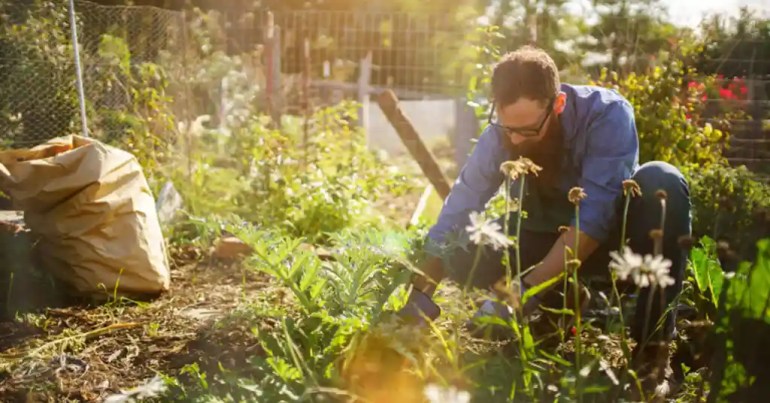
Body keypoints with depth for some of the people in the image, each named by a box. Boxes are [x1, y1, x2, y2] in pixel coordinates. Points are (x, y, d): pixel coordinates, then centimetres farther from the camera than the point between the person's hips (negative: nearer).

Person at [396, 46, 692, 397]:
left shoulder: (607, 114, -28)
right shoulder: (499, 137, -18)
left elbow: (593, 217, -36)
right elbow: (451, 222, -16)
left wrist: (525, 292, -43)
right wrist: (417, 304, -24)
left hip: (611, 235, -2)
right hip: (550, 241, 2)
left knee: (660, 182, -34)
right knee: (463, 251, -24)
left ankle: (653, 339, -24)